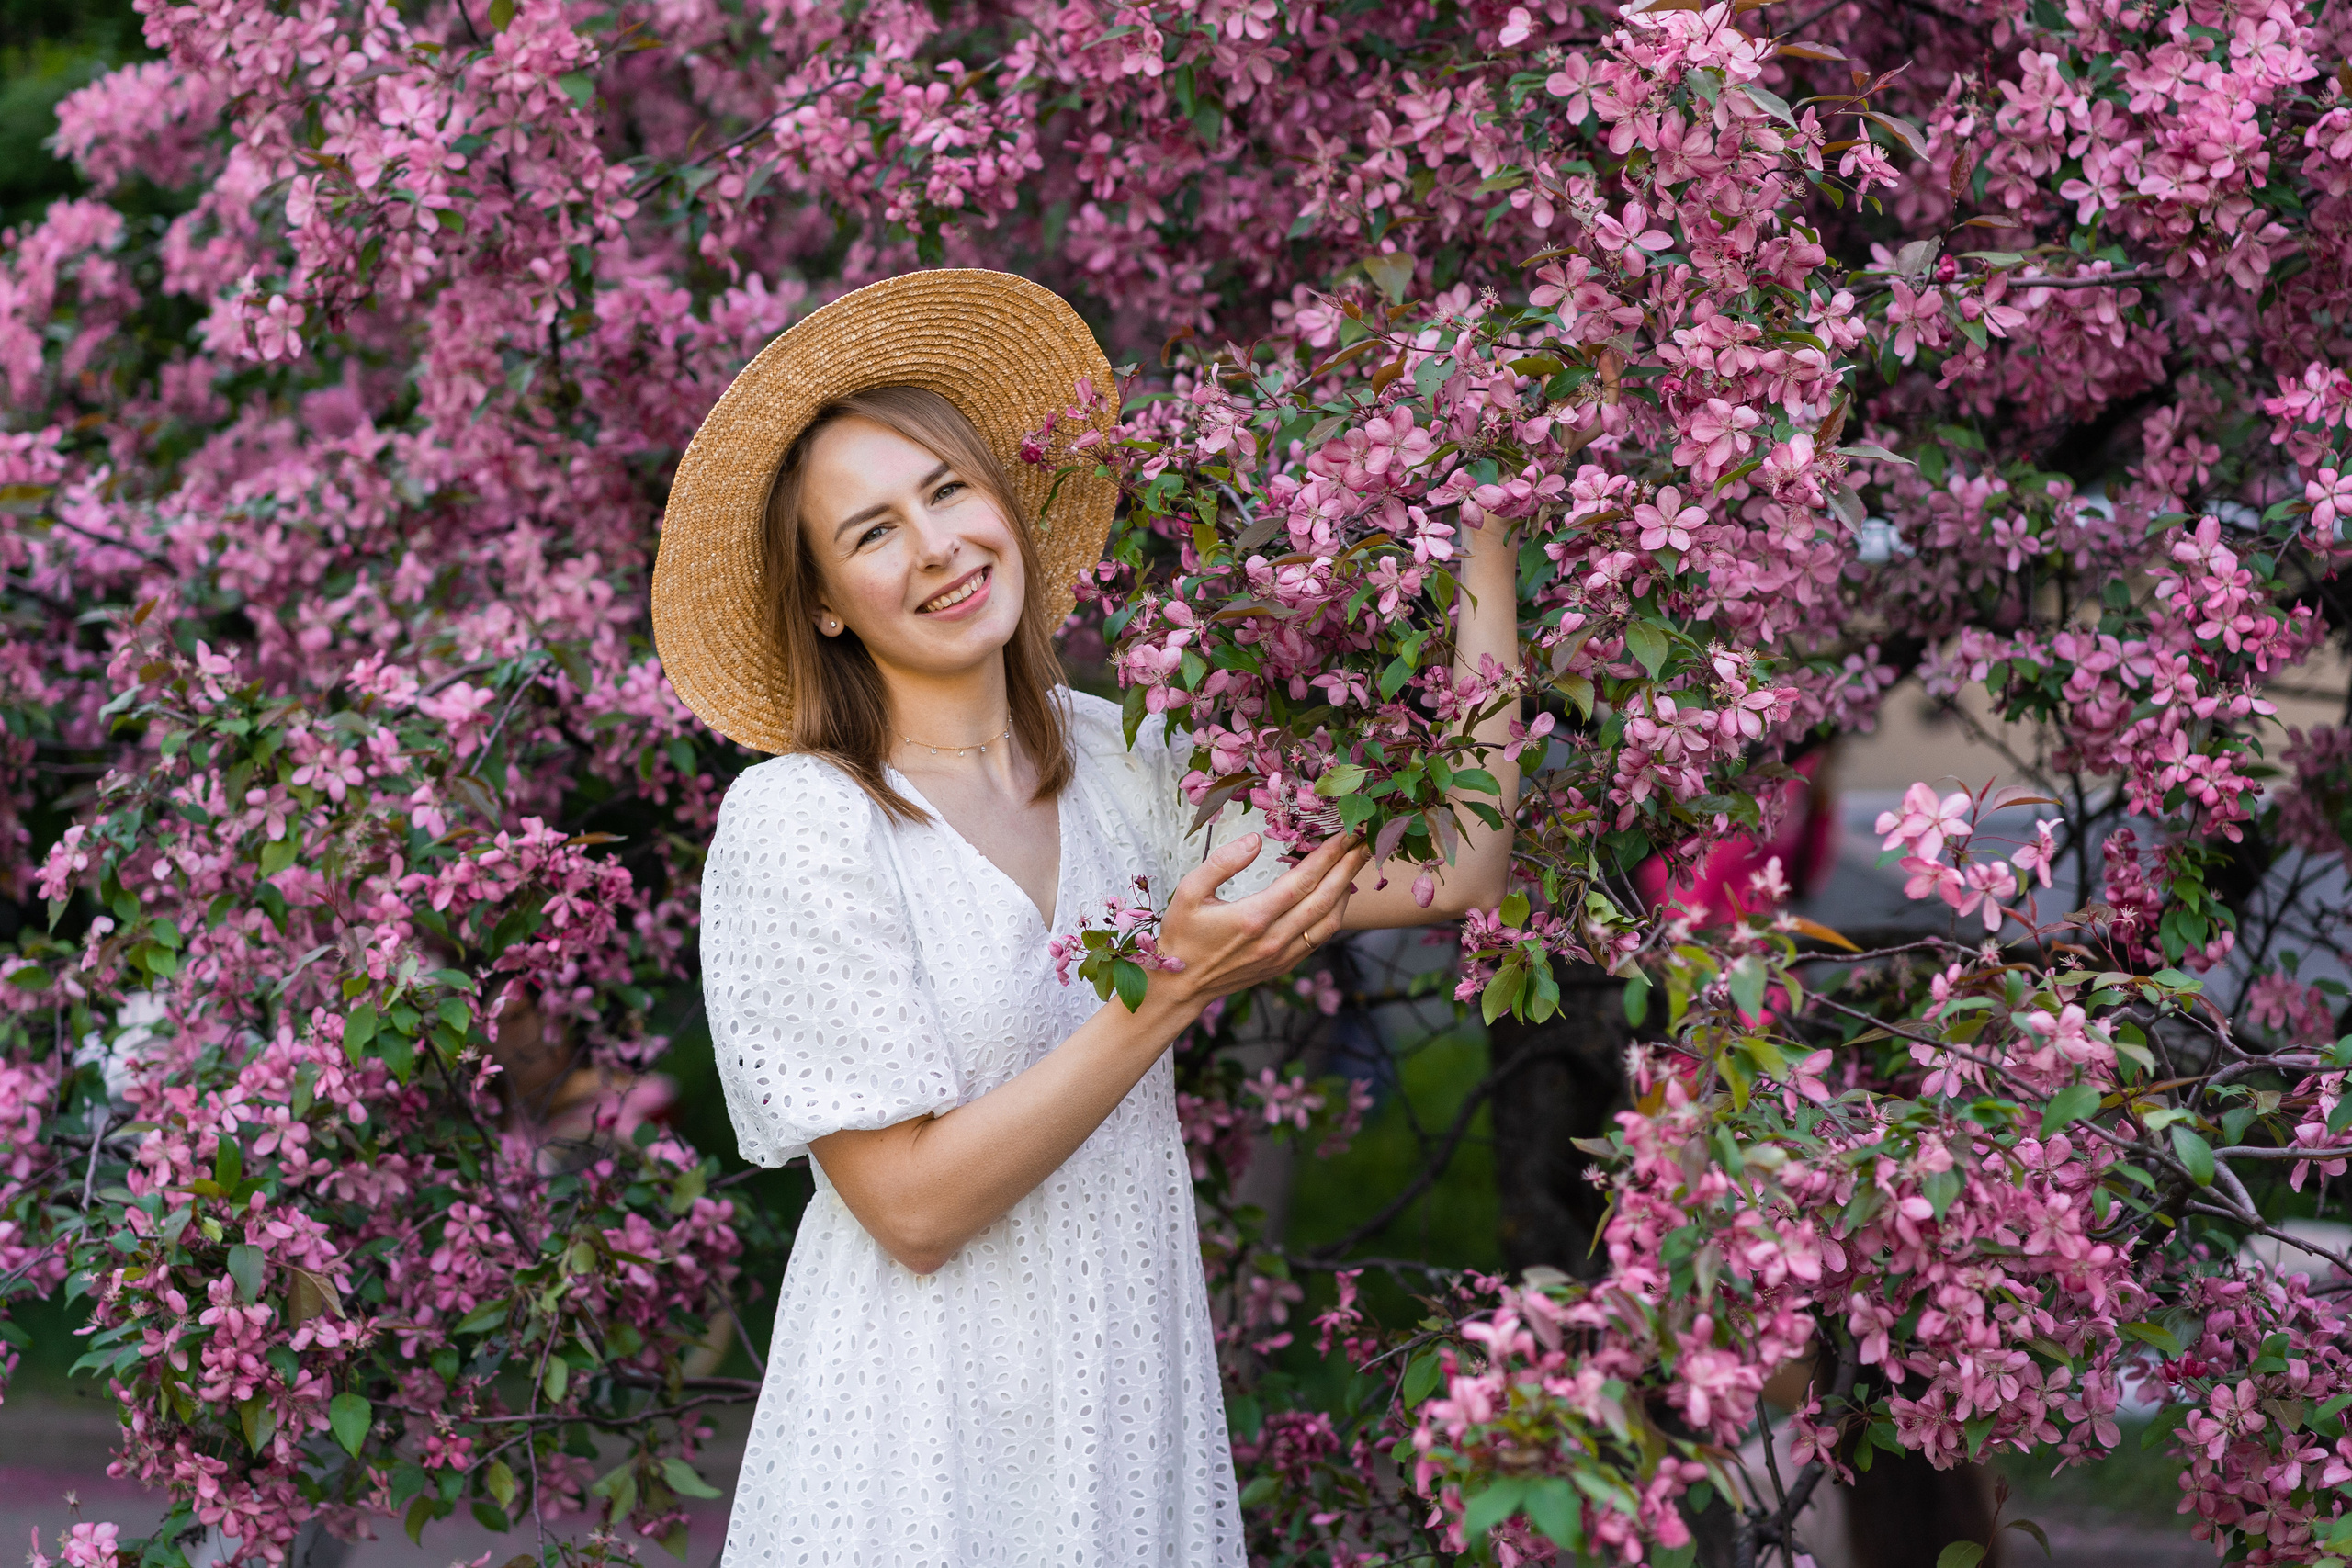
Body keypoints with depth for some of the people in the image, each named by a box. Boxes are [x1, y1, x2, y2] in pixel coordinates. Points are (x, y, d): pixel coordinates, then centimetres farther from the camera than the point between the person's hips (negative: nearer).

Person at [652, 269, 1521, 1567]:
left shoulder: (1120, 763, 3)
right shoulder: (795, 823, -12)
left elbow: (1452, 870, -6)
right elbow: (913, 1206, -16)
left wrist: (1482, 535, 0)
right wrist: (1170, 995, -22)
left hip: (1138, 1418, 5)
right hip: (922, 1451, -5)